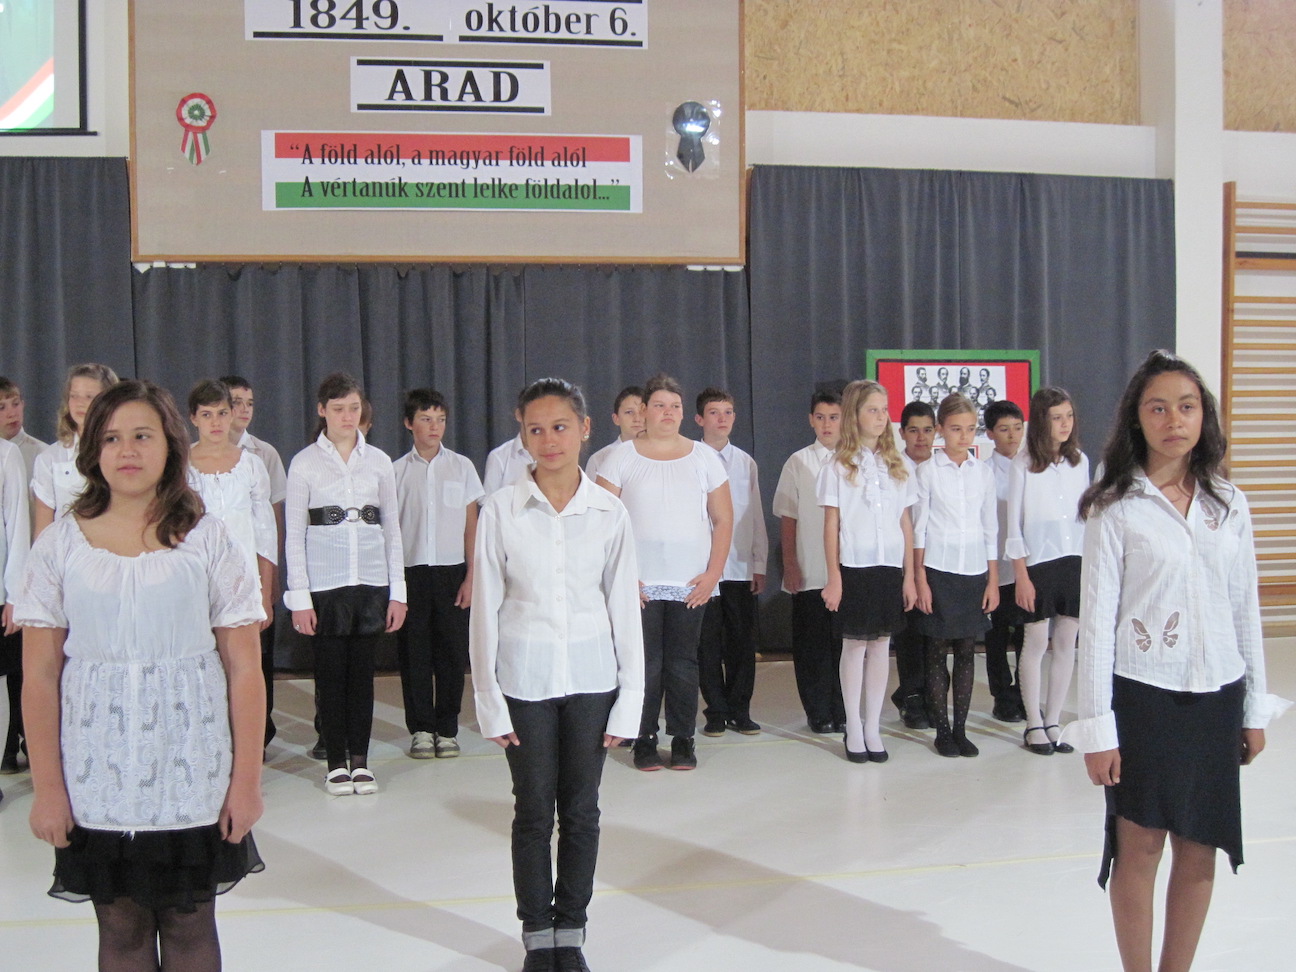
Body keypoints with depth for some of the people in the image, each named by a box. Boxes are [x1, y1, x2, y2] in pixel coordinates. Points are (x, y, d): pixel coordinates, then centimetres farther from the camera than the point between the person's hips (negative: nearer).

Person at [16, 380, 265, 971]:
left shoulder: (207, 541, -1)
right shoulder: (60, 545, 1)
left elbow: (244, 669, -2)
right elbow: (40, 677, 1)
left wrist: (247, 778, -5)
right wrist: (46, 787, -3)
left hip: (193, 780, -1)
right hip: (98, 783, 1)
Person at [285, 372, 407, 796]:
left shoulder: (379, 461, 7)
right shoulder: (304, 463, 0)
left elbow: (391, 527, 9)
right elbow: (294, 534, -1)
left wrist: (397, 590, 4)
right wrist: (299, 597, -6)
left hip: (371, 580, 2)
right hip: (325, 582, -2)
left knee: (362, 670, 6)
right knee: (331, 672, 3)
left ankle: (360, 761, 16)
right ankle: (337, 763, 14)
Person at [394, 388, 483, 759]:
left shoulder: (461, 466, 4)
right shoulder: (398, 471, 3)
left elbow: (472, 526, 5)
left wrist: (470, 577, -1)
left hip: (451, 571, 0)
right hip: (411, 572, 0)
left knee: (452, 651, 2)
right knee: (414, 652, 3)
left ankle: (447, 729, 14)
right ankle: (421, 729, 15)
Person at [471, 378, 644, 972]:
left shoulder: (609, 513, -1)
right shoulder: (501, 510, -5)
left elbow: (625, 609, 3)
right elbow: (485, 609, -2)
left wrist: (629, 700, 1)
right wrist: (489, 700, -3)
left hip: (591, 677, 1)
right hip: (525, 678, -1)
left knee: (581, 811, 9)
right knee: (533, 812, 7)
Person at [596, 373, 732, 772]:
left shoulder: (703, 457, 8)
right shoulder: (622, 457, 3)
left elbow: (723, 521, 8)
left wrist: (713, 574, -2)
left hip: (690, 584, 1)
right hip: (638, 584, -1)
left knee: (683, 663, 3)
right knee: (644, 663, 0)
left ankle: (683, 740, 15)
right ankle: (644, 740, 12)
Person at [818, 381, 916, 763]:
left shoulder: (896, 466, 9)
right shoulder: (838, 468, 0)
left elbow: (906, 524, 9)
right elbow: (831, 525, -2)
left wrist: (909, 575, 5)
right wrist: (833, 576, -7)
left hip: (890, 567, 3)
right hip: (854, 567, -3)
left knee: (881, 644, 6)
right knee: (855, 644, 3)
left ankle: (873, 727, 14)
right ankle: (853, 729, 13)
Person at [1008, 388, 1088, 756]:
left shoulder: (1080, 461, 7)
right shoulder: (1023, 464, -5)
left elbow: (1085, 515, 12)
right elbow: (1014, 524, -4)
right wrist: (1021, 576, -8)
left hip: (1075, 562, 4)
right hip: (1038, 563, -4)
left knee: (1066, 644, 6)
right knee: (1037, 643, 1)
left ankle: (1053, 722, 17)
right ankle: (1034, 725, 14)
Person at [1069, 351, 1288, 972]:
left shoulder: (1229, 504, 6)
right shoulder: (1115, 508, -6)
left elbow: (1246, 609, 10)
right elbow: (1096, 618, -7)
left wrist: (1255, 708, 10)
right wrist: (1098, 727, -9)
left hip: (1217, 696, 4)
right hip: (1144, 696, -4)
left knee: (1200, 851, 9)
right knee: (1139, 848, 4)